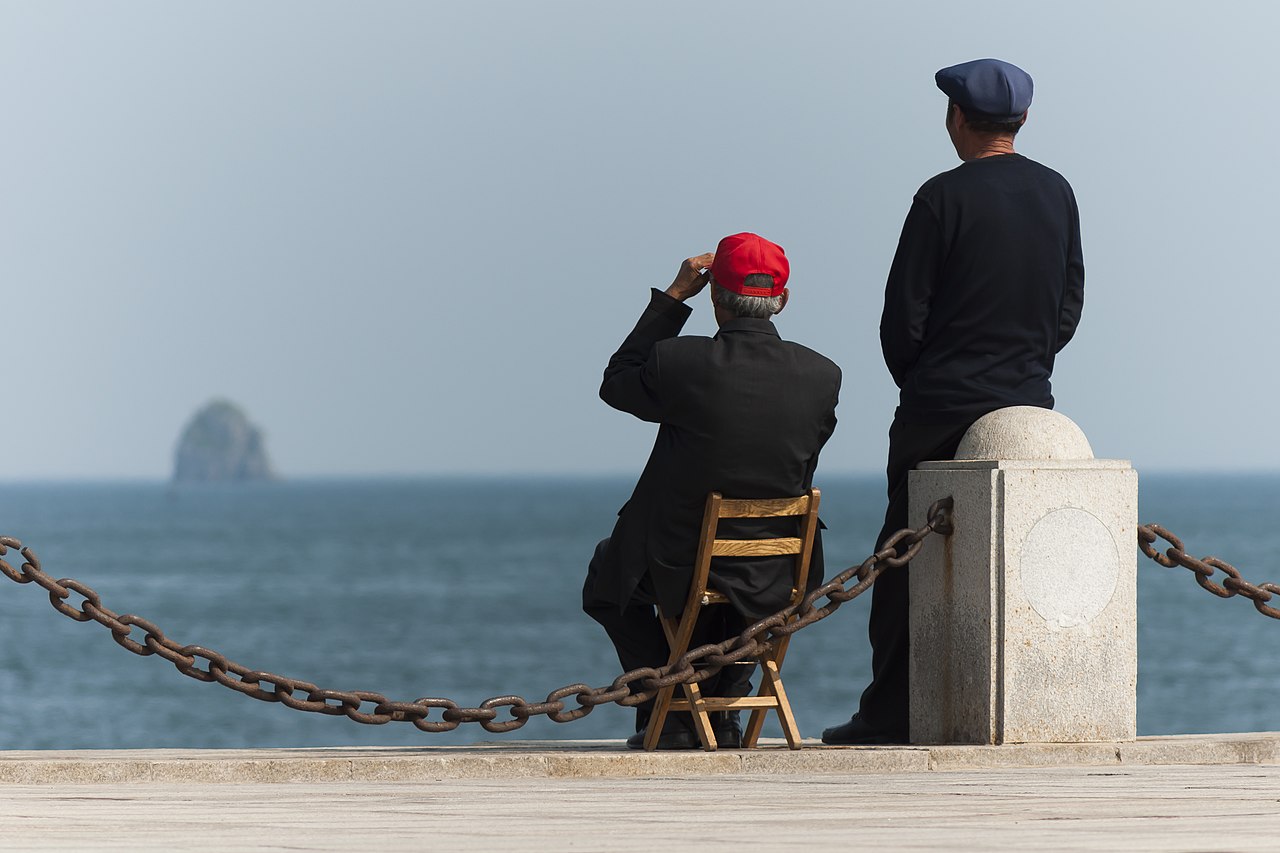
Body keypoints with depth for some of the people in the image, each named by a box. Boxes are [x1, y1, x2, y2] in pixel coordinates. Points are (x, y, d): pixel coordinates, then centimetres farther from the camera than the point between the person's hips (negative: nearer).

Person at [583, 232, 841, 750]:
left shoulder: (677, 363, -19)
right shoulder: (821, 376, -10)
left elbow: (617, 384, 4)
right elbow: (801, 473, 4)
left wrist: (672, 298, 4)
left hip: (677, 569, -3)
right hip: (774, 581, 3)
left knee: (607, 572, 32)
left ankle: (670, 713, 22)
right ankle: (720, 711, 33)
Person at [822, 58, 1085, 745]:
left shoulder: (945, 197, -10)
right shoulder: (1057, 195, 7)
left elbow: (902, 314, -8)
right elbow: (1069, 308, 13)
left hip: (940, 406, -5)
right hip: (1029, 406, 5)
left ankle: (890, 714, 2)